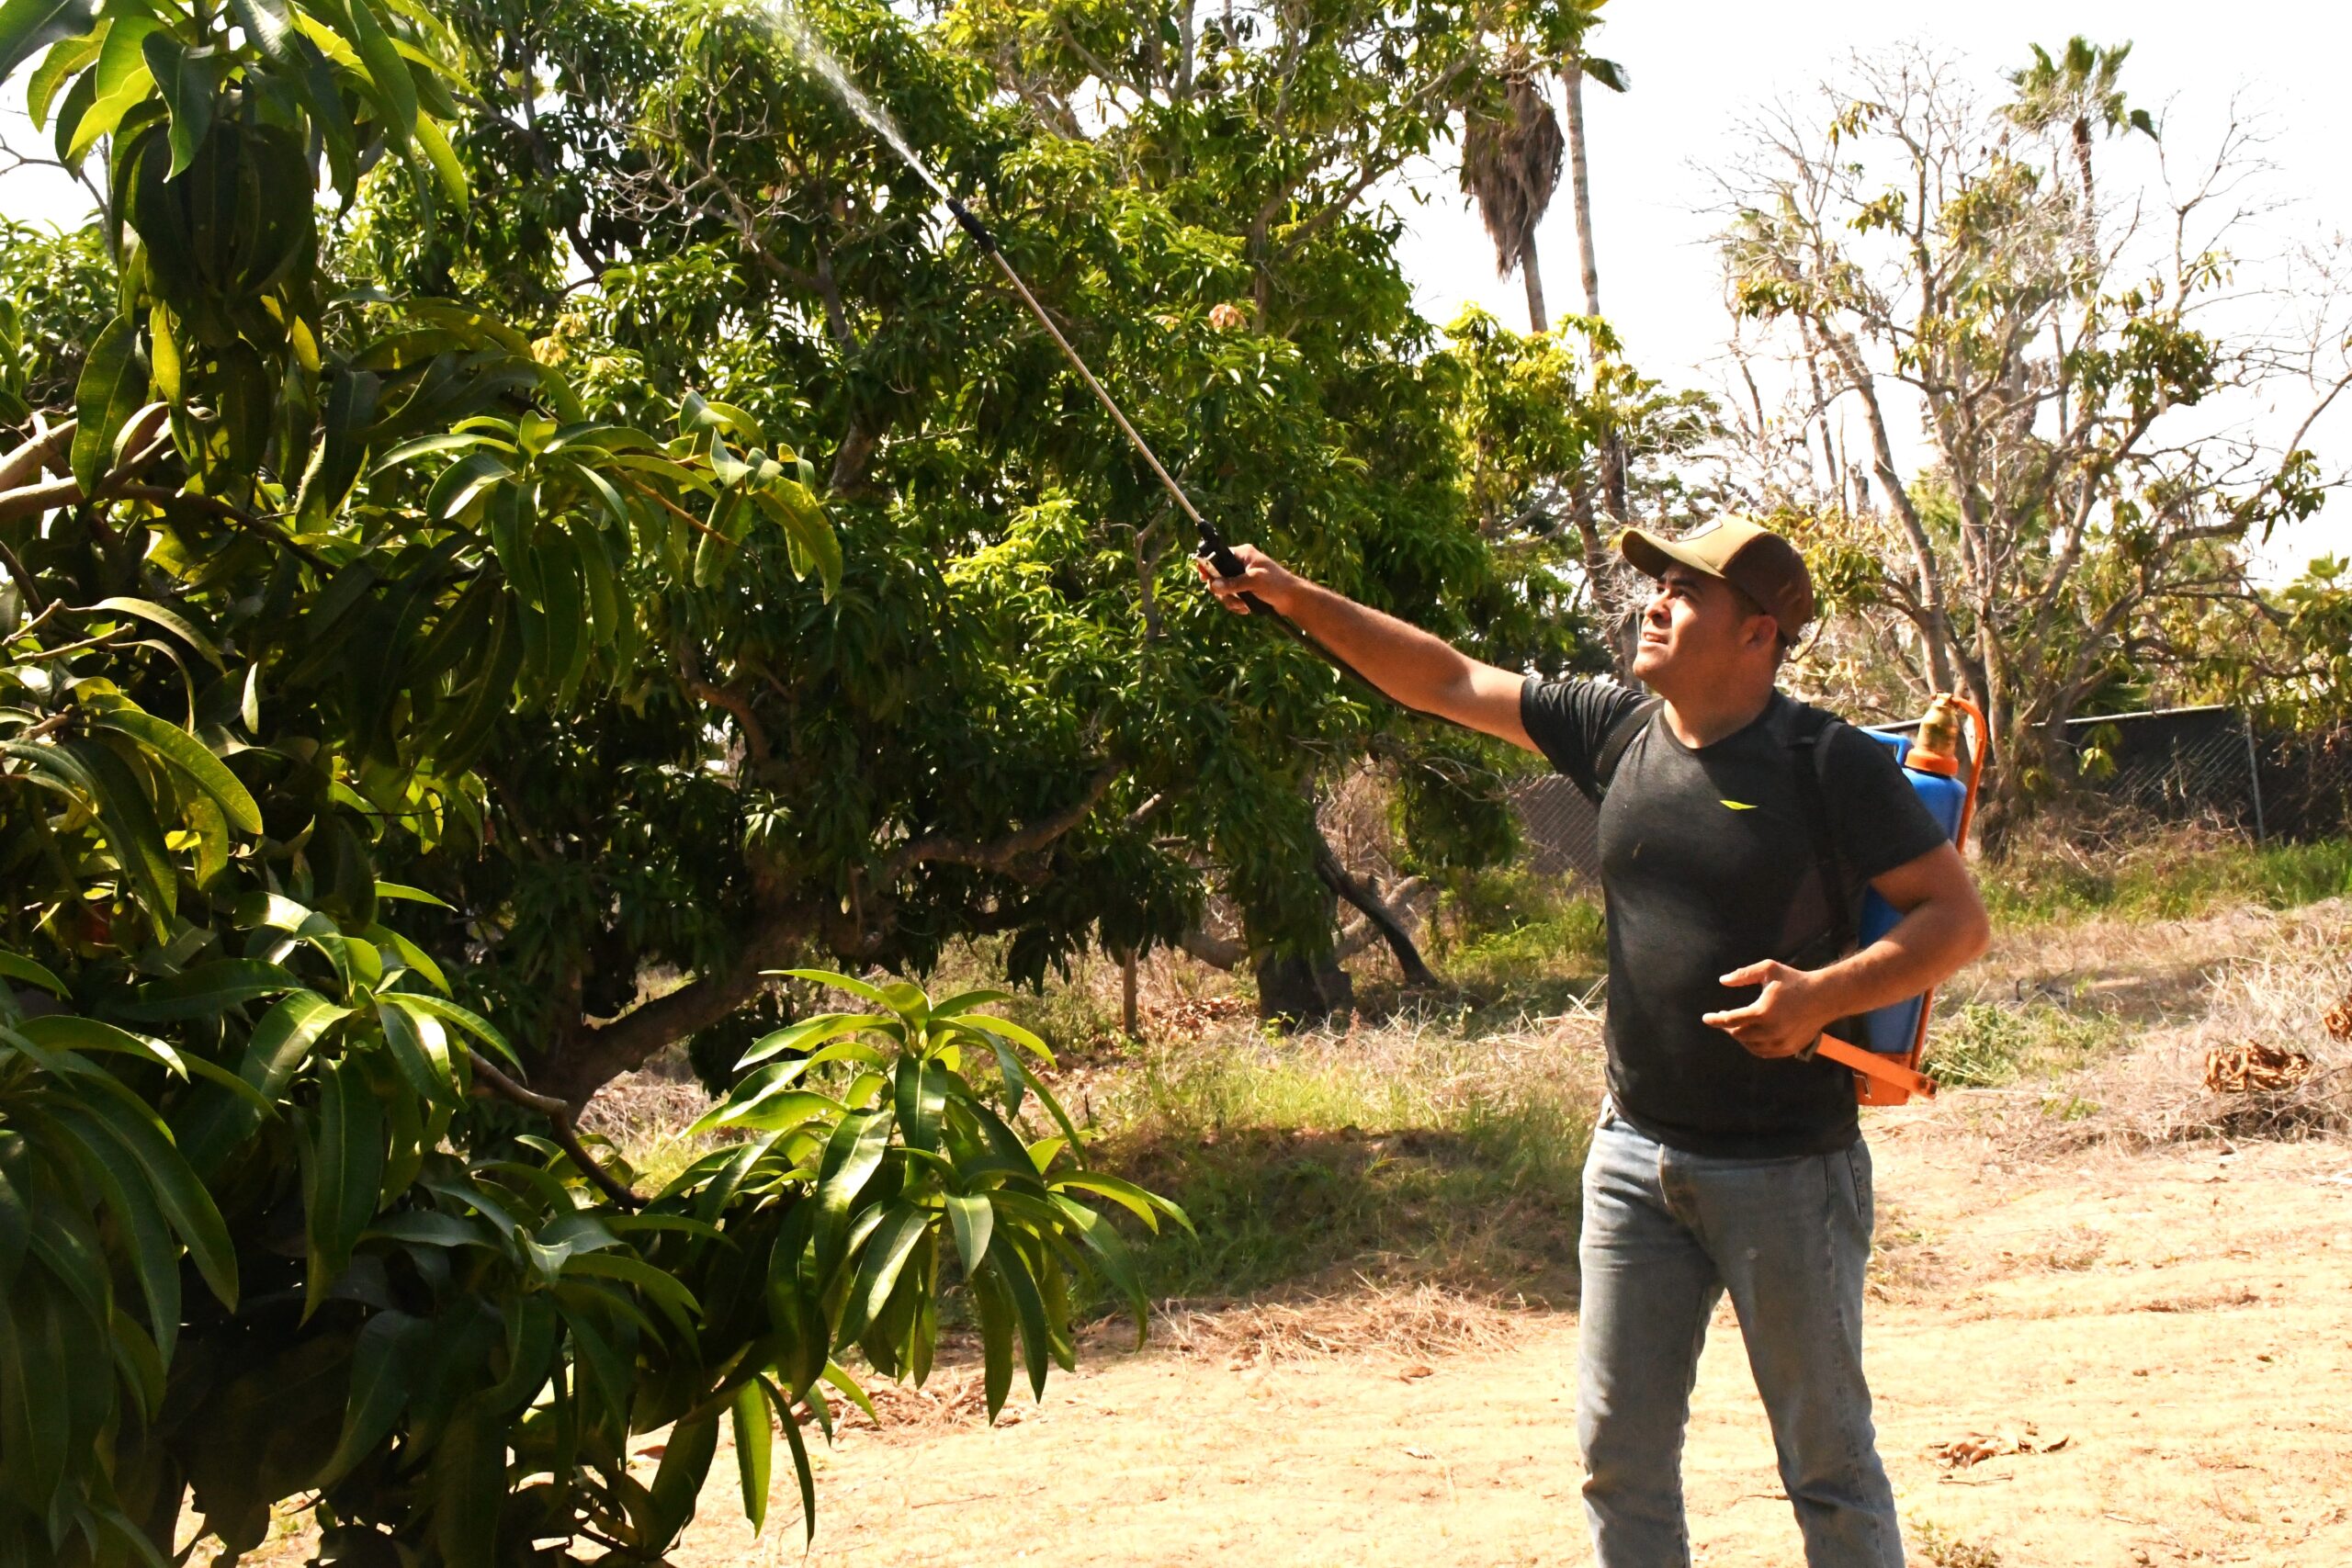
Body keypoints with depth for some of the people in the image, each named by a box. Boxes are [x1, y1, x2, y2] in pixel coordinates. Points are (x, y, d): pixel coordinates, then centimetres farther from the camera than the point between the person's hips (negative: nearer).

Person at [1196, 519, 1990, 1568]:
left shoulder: (1827, 763, -11)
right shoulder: (1617, 732, 4)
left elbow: (1959, 919, -9)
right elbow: (1444, 681, 10)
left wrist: (1825, 993, -23)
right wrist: (1297, 600, 5)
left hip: (1786, 1168, -5)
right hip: (1635, 1156, 5)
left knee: (1827, 1463, 7)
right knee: (1619, 1452, 11)